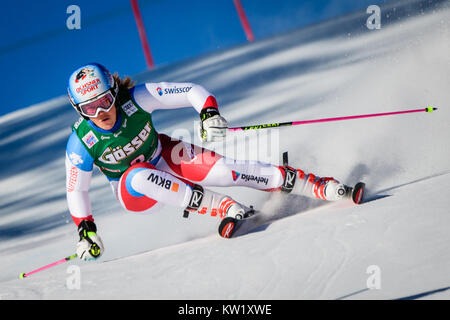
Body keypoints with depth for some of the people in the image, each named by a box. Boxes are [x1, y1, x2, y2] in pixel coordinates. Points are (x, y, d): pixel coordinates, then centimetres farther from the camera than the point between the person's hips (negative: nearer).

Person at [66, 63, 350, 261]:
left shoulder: (135, 99, -25)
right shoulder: (81, 143, -24)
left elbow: (193, 92, -22)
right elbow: (76, 190, -9)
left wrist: (210, 114, -41)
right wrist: (86, 232, -13)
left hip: (164, 158, 1)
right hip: (135, 193, -1)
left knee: (224, 169, -22)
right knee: (142, 177, -38)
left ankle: (319, 186, -18)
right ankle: (219, 206, -27)